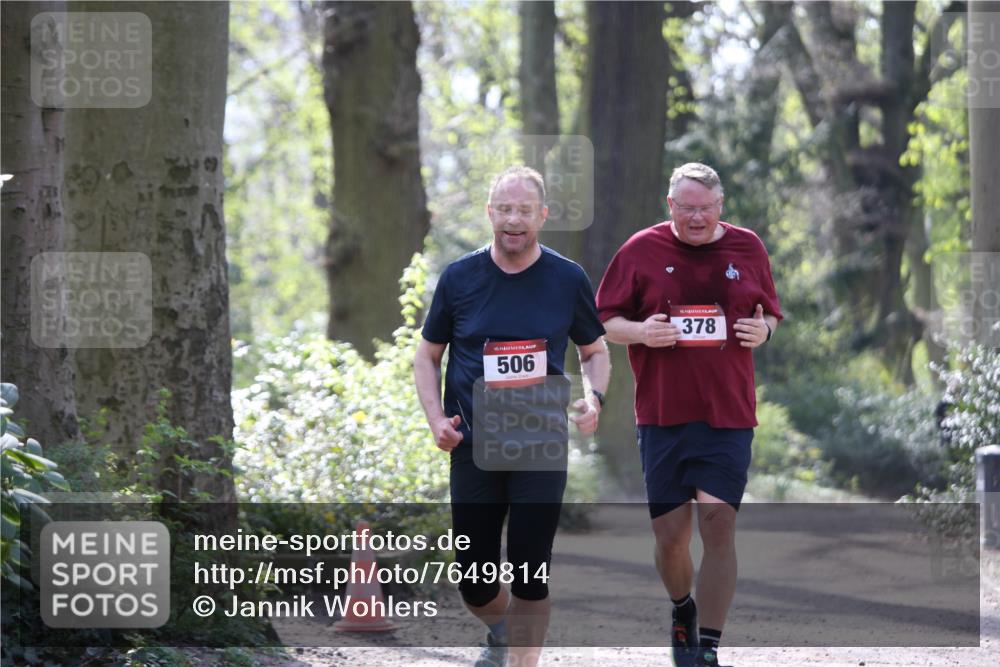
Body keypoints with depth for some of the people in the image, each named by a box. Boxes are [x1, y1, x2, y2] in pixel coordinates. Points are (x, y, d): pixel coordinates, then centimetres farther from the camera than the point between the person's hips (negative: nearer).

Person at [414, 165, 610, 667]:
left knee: (530, 571, -7)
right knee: (474, 580, 4)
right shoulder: (459, 278, 1)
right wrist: (436, 418, -5)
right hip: (473, 447, 1)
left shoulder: (567, 279, 1)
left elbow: (594, 351, 13)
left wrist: (593, 399, -7)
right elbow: (427, 356, 10)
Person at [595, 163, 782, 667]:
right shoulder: (640, 251, 2)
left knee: (719, 525, -10)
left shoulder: (747, 248, 8)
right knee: (670, 535, 2)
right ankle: (682, 611, 33)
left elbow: (771, 314, 18)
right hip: (661, 414, 0)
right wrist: (642, 332, -14)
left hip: (728, 417, 0)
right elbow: (603, 321, 6)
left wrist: (763, 330, -6)